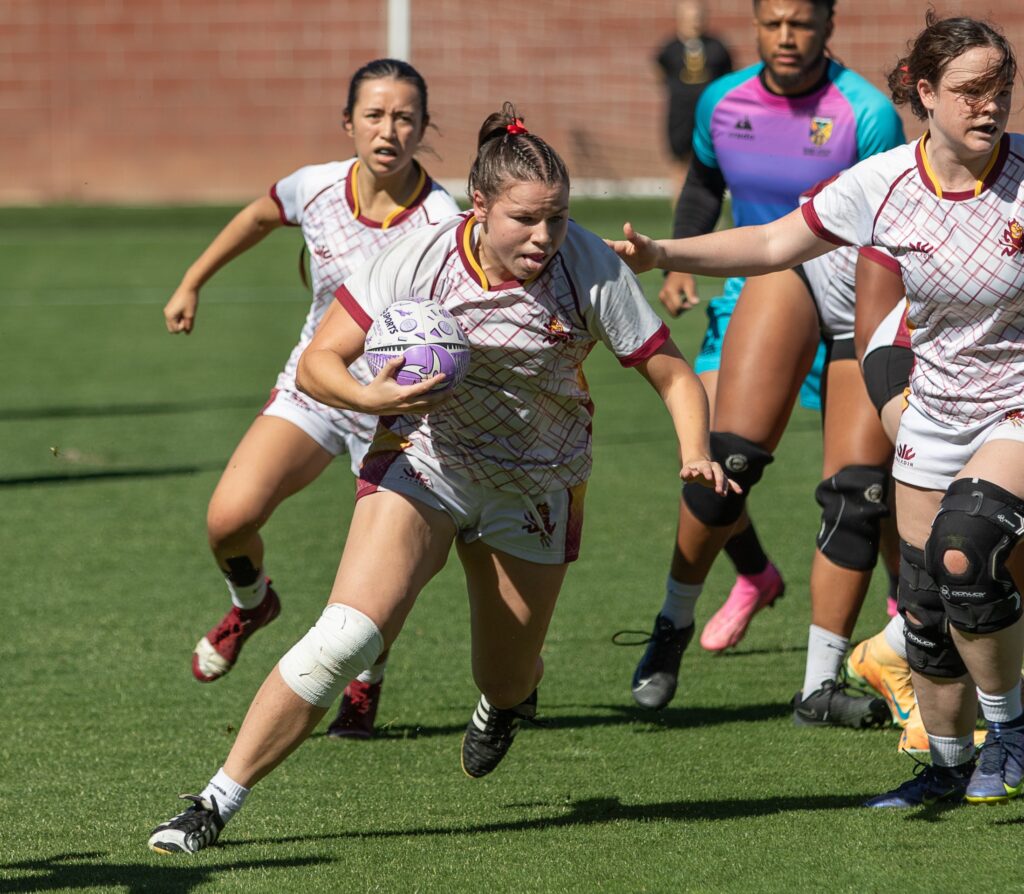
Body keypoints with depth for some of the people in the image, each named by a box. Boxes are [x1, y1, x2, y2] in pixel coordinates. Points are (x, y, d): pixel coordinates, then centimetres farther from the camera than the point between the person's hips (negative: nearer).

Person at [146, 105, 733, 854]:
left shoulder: (592, 270, -19)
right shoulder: (423, 258, -20)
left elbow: (673, 375, -11)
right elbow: (318, 362, -16)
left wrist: (696, 455, -29)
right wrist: (369, 396, -37)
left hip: (534, 493, 1)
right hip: (424, 461, -1)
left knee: (507, 689, 12)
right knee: (347, 637, -21)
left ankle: (509, 696, 54)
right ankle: (218, 803, -14)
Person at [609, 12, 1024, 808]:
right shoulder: (884, 185, -9)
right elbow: (772, 246, 2)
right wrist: (663, 255, -7)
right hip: (936, 415, 4)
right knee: (928, 604, 8)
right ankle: (949, 766, 30)